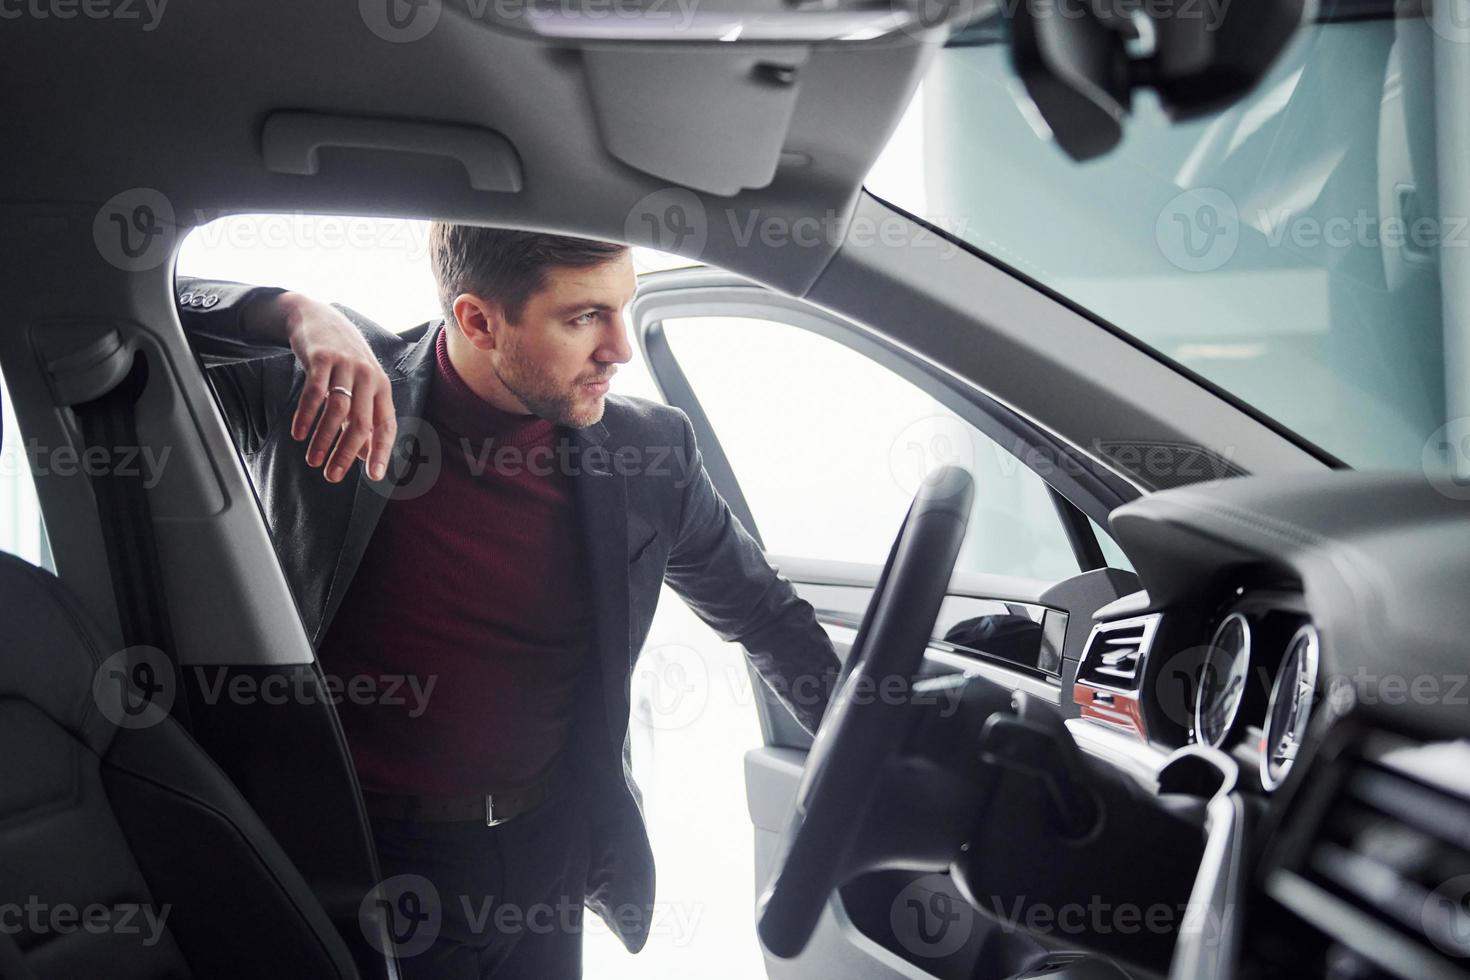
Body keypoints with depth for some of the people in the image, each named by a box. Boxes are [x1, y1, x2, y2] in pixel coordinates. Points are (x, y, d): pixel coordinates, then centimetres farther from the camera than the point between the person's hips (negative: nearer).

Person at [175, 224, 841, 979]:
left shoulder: (646, 453, -5)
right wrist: (293, 314, -32)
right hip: (356, 854, -3)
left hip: (544, 860, 3)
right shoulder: (330, 392, -13)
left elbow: (762, 612, 8)